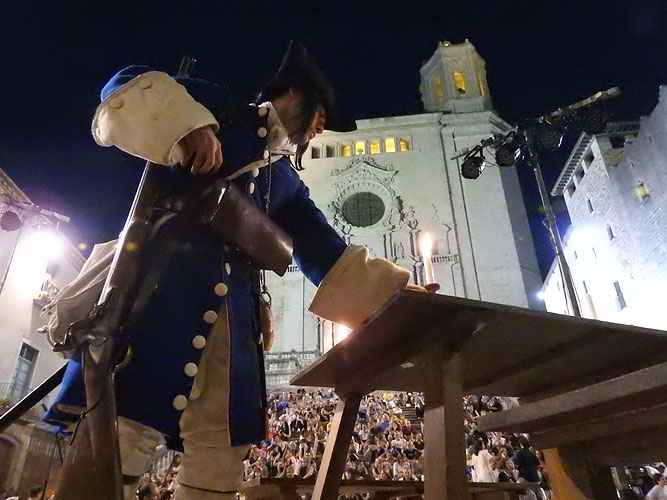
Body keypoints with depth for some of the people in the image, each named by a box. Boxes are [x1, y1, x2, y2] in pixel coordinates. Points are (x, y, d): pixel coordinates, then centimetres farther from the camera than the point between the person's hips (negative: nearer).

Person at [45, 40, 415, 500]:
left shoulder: (288, 184, 27)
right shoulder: (215, 112, 15)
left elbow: (328, 255, 18)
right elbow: (126, 90, 5)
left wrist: (393, 291, 7)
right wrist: (187, 126, -13)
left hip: (232, 317, 6)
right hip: (165, 286, -5)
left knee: (221, 455, 2)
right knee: (120, 435, -11)